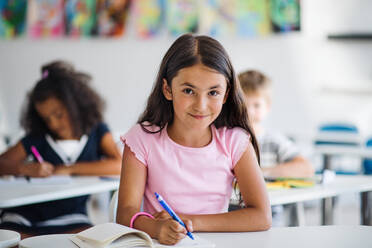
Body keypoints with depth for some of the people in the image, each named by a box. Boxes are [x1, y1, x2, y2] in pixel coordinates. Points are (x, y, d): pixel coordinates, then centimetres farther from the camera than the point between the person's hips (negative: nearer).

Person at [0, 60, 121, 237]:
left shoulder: (96, 131, 6)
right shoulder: (38, 139, 7)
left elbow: (118, 166, -12)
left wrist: (69, 169, -13)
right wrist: (25, 168, -20)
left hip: (70, 217, 0)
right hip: (28, 215, 0)